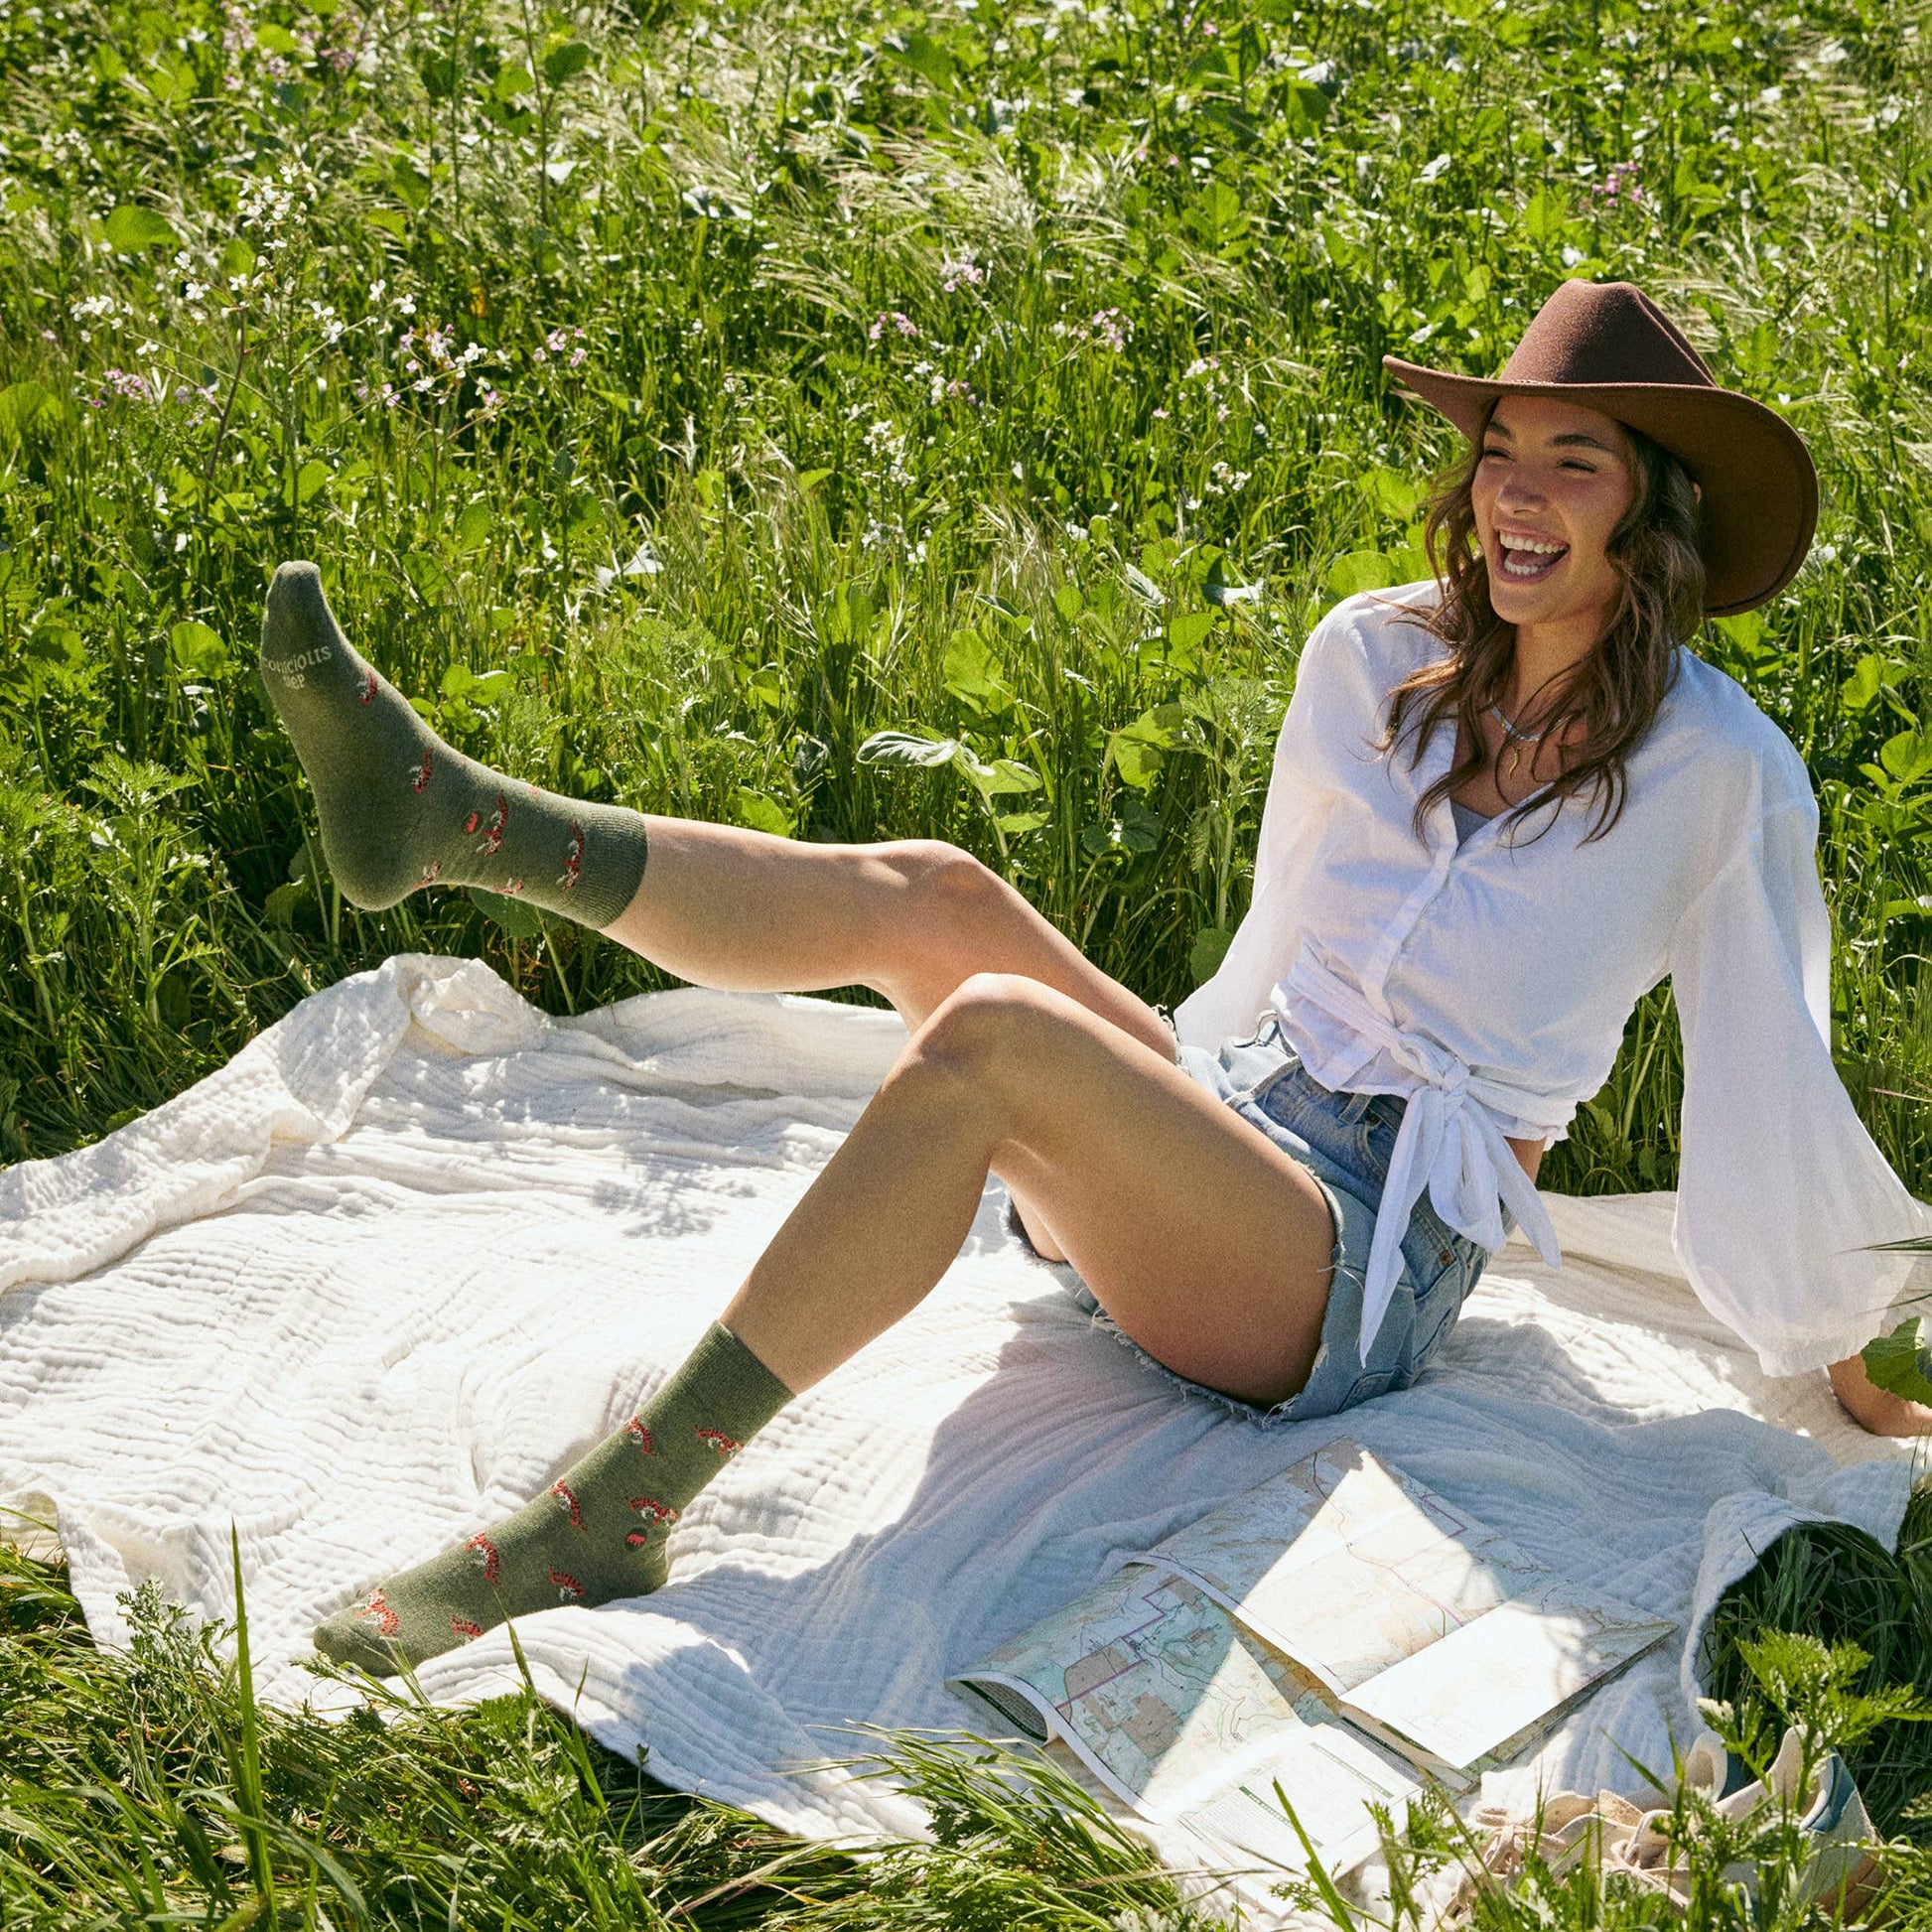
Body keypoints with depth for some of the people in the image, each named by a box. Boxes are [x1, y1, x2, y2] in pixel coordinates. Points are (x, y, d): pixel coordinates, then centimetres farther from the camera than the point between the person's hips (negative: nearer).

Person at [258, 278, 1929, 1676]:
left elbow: (1777, 1082, 4)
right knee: (930, 897, -21)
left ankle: (609, 1521, -37)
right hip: (1237, 1116, 6)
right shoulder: (1373, 660, 9)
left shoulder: (1722, 776, -5)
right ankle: (450, 821, -37)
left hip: (1376, 1269, -6)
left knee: (984, 1039, -33)